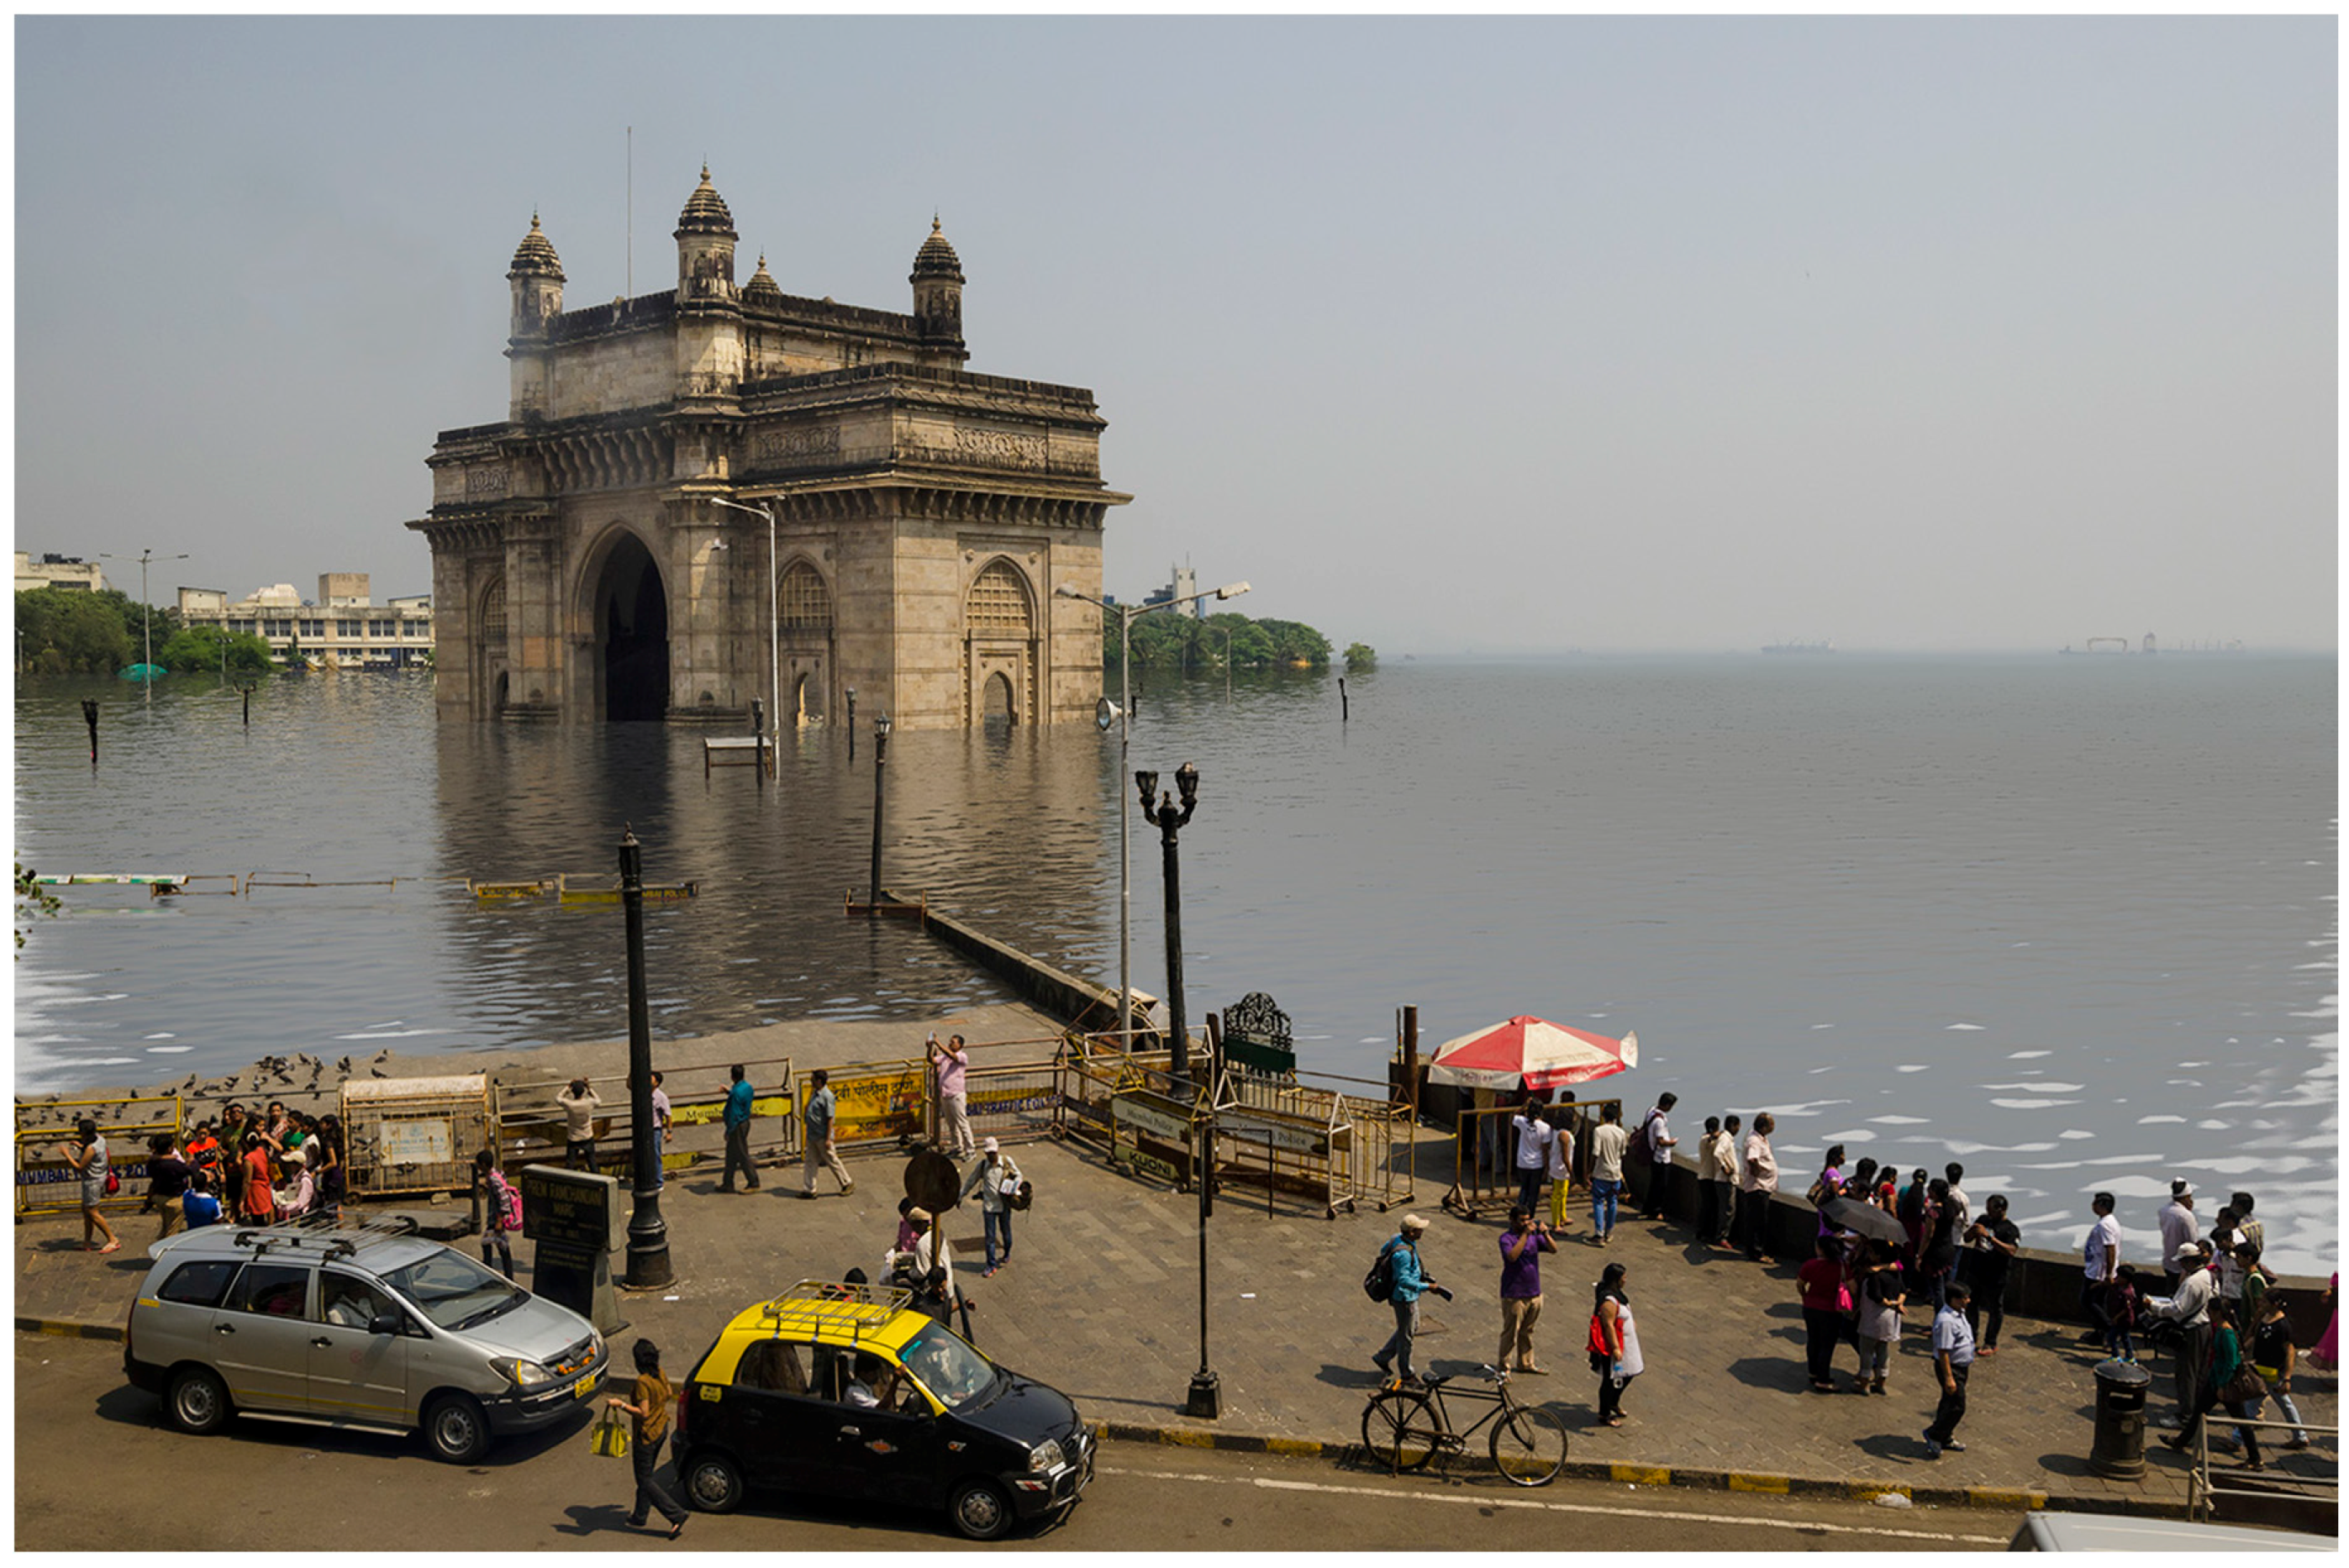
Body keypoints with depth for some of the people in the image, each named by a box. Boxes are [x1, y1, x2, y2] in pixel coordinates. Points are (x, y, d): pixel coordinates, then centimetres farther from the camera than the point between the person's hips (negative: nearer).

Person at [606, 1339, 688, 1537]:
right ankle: (640, 1515, 34)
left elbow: (643, 1413, -26)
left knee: (645, 1480, 2)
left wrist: (621, 1405, -20)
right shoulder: (660, 1374, -2)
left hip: (646, 1435, -8)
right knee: (646, 1475, 22)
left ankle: (677, 1515, -4)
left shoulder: (643, 1382, -26)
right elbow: (669, 1396, 12)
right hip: (661, 1430, 8)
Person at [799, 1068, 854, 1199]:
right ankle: (809, 1189, 15)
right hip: (812, 1135, 9)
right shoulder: (815, 1093, 8)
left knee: (832, 1161, 3)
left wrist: (828, 1139, -19)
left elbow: (830, 1119, -19)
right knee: (811, 1162, 9)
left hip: (822, 1137, -9)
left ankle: (847, 1184, 17)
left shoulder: (827, 1096, -19)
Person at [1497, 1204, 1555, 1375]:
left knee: (1527, 1331, 18)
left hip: (1534, 1293, 6)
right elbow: (1512, 1256, -30)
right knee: (1510, 1332, 2)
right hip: (1514, 1295, -6)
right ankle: (1503, 1366, 15)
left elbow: (1554, 1249, -1)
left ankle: (1526, 1363, 31)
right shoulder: (1506, 1238, -12)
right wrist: (1525, 1234, -29)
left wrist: (1546, 1234, -19)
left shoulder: (1534, 1235, 5)